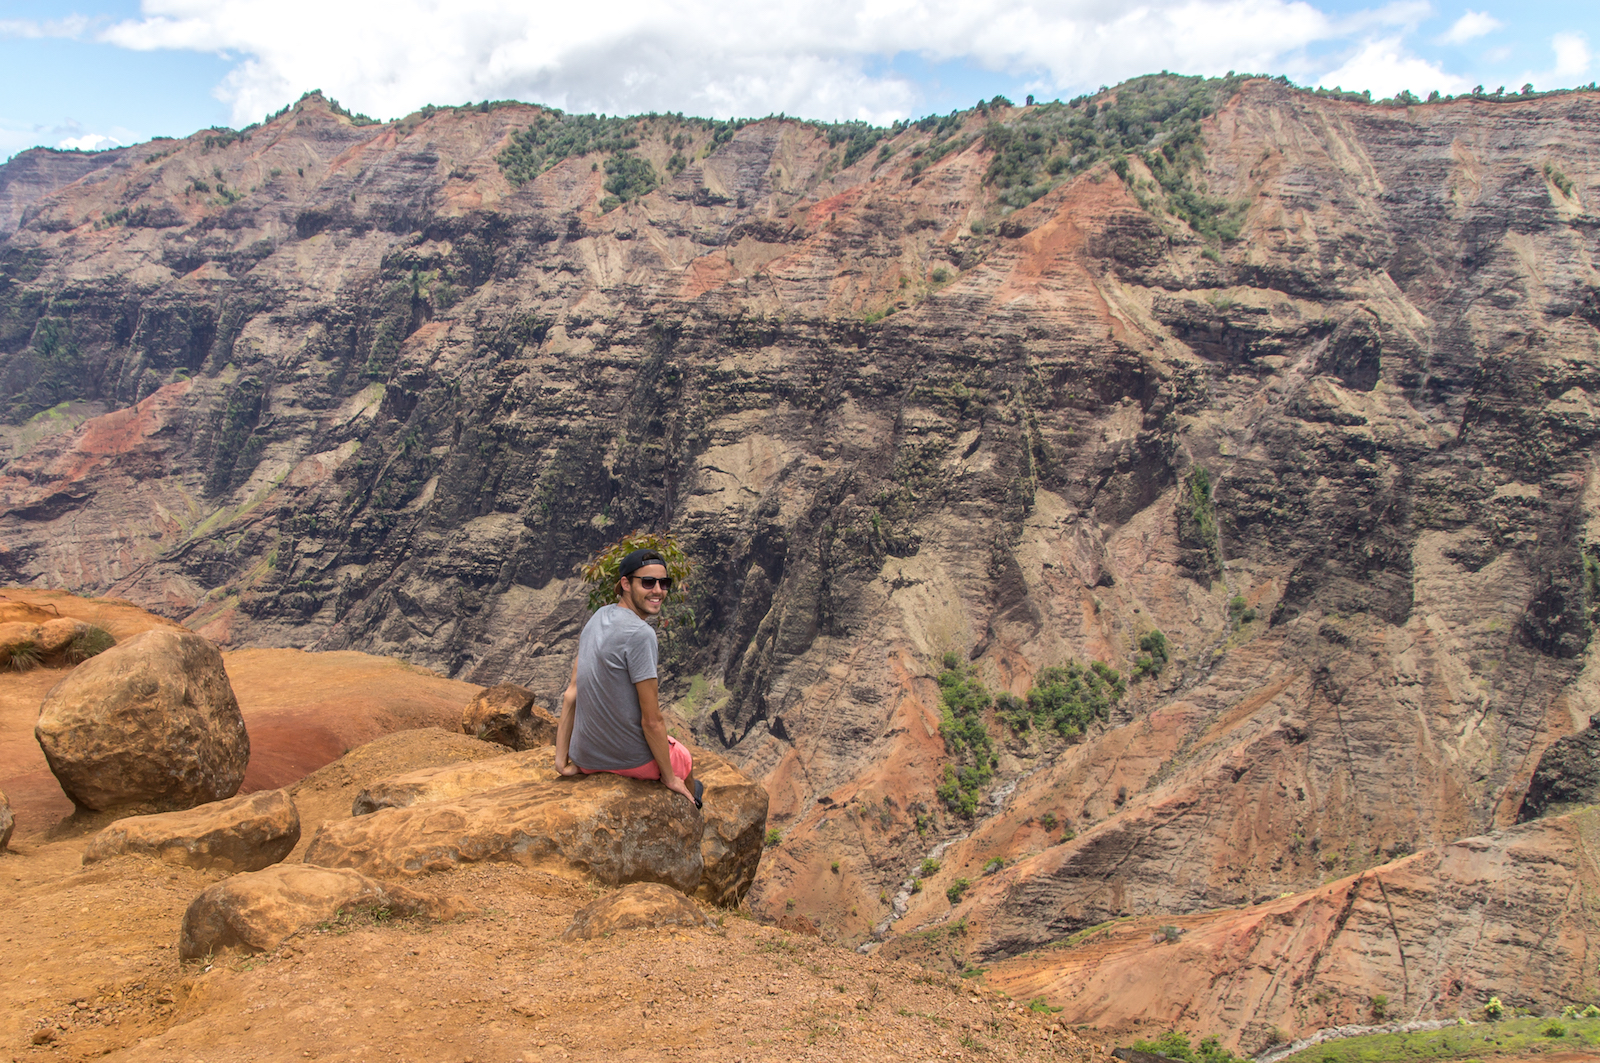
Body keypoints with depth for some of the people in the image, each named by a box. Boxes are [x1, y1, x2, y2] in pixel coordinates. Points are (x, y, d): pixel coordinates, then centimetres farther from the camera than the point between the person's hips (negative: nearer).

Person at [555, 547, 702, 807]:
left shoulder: (598, 617, 0)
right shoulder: (640, 634, -26)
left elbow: (571, 693, 3)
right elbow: (652, 721, -21)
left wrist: (562, 761, 7)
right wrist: (669, 777, -8)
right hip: (632, 760, -7)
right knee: (684, 761, 28)